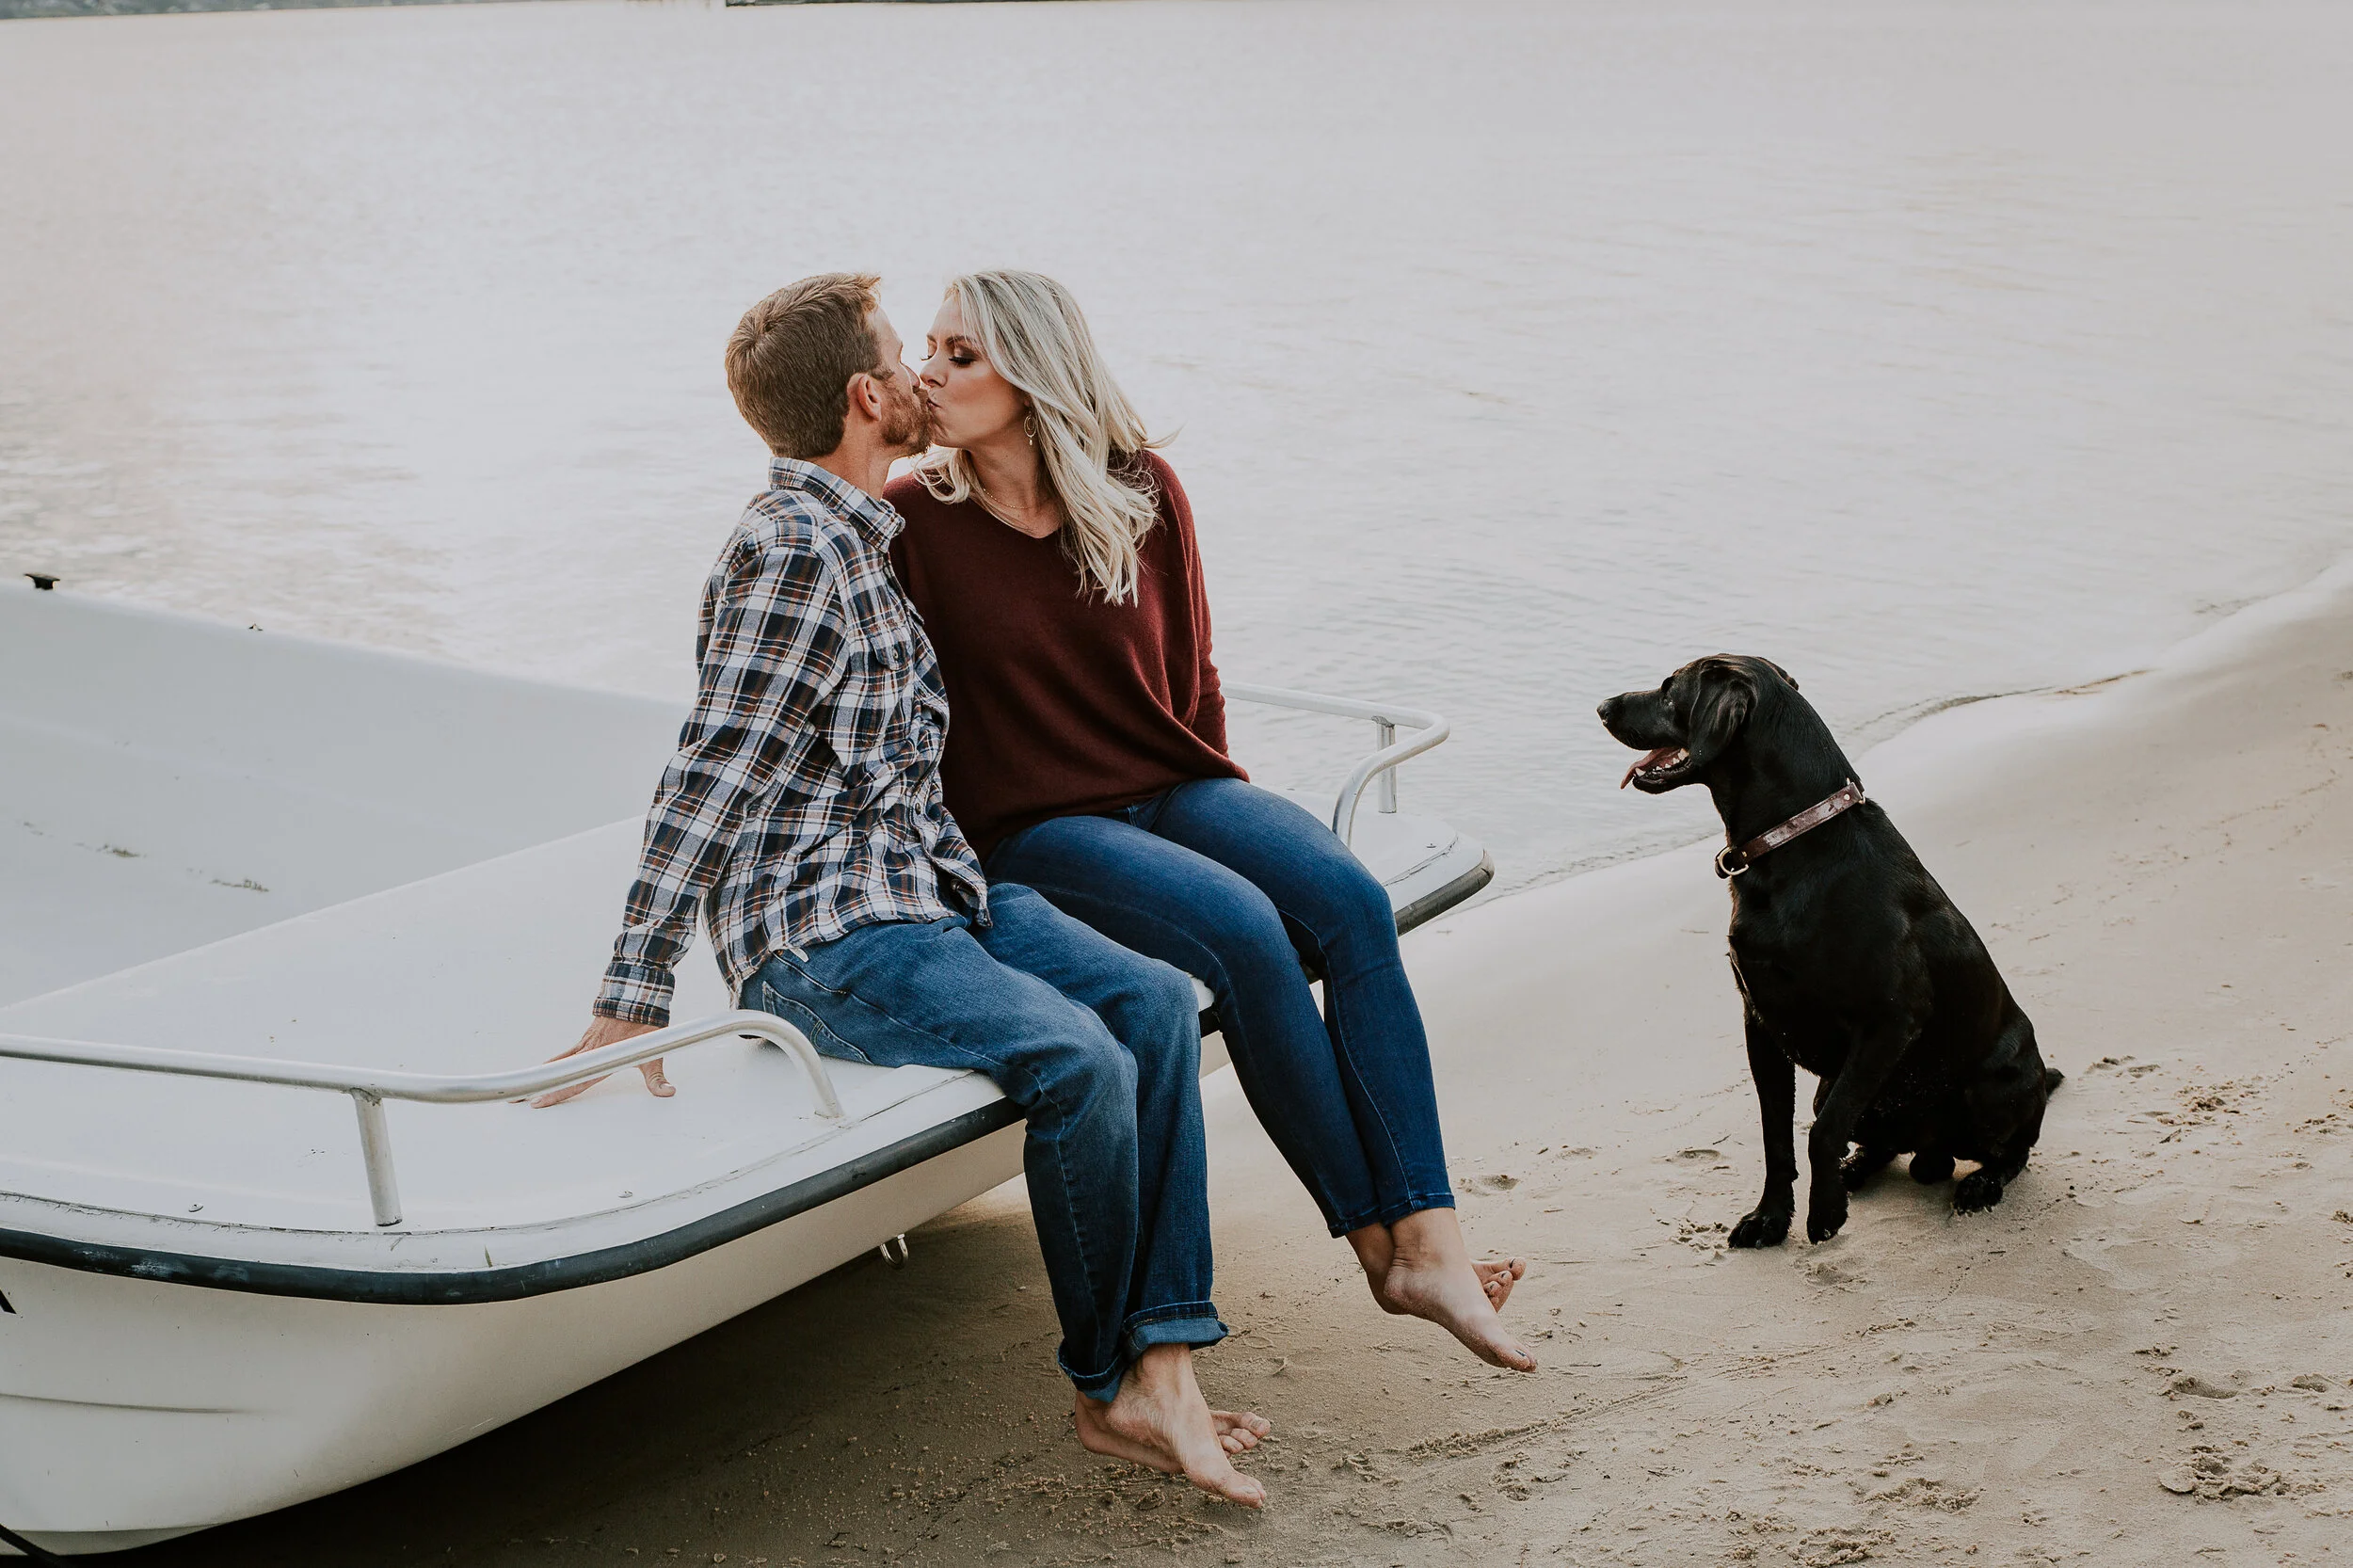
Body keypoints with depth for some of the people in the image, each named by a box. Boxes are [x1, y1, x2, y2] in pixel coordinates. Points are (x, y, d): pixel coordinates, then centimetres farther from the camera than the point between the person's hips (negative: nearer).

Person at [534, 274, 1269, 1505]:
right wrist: (632, 1001, -21)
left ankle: (1161, 1373, -14)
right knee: (1077, 1060, -26)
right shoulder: (791, 548, -13)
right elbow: (710, 774, -18)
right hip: (821, 935, -9)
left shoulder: (856, 538, 18)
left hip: (923, 888, 9)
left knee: (1154, 1002, -10)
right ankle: (1105, 1388, -5)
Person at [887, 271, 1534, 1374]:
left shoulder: (1143, 493, 5)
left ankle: (1431, 1245, -30)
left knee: (1351, 903, -25)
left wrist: (1224, 809, 6)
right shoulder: (913, 521, -5)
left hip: (1172, 788, 4)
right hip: (1033, 830, -4)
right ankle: (1375, 1242, -20)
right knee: (1242, 929, -30)